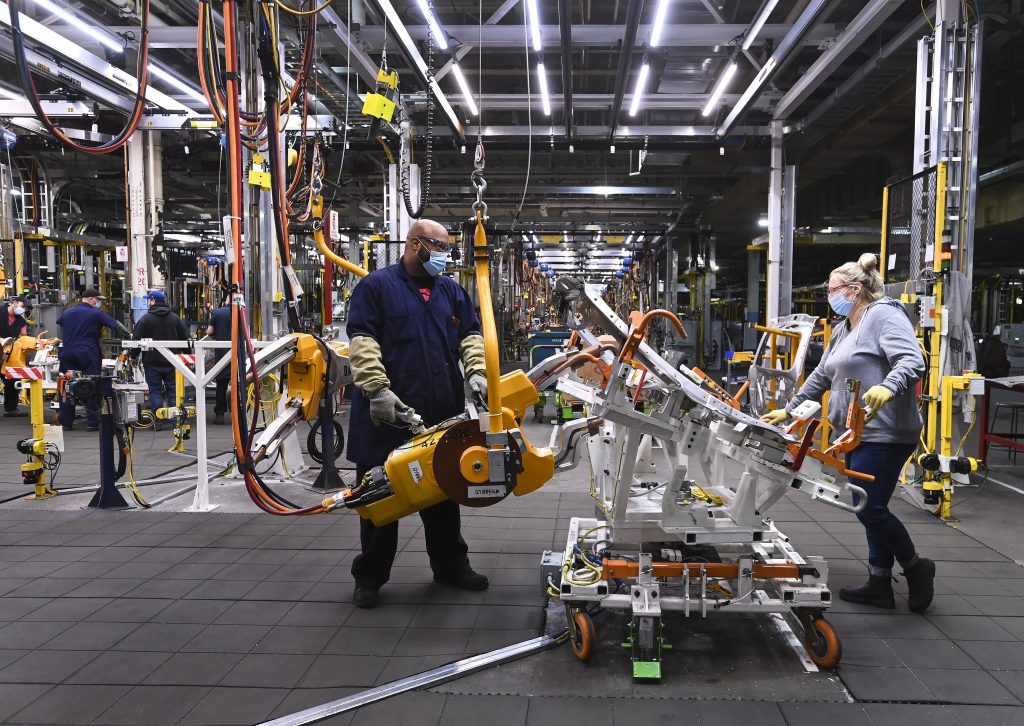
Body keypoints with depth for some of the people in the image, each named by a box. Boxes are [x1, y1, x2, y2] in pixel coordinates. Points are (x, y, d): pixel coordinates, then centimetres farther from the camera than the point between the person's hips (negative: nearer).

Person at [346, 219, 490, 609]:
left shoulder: (452, 290, 15)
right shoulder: (376, 286, -2)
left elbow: (471, 335, 13)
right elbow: (361, 341, -10)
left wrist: (477, 371, -6)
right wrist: (378, 388, -20)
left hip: (443, 413, 5)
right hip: (390, 413, -5)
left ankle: (450, 565, 30)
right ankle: (370, 576, 18)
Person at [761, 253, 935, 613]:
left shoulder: (884, 315, -9)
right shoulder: (843, 329, 20)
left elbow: (913, 360, -22)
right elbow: (821, 376, 26)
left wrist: (888, 387, -40)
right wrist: (788, 410, 25)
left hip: (884, 433, -9)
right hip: (859, 433, 10)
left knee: (869, 508, -7)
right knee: (872, 508, 11)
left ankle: (915, 567, 14)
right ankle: (879, 584, 18)